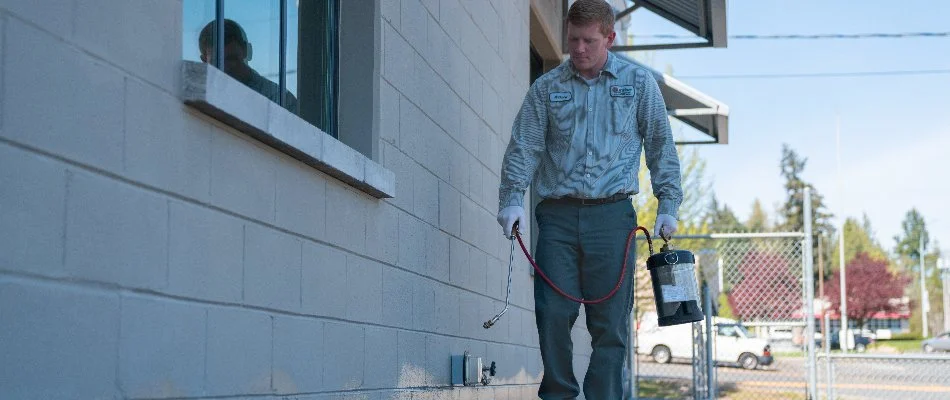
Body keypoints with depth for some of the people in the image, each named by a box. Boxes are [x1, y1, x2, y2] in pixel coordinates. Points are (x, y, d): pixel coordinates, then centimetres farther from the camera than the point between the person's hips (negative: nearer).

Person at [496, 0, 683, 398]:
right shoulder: (547, 87, 11)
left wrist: (668, 205, 7)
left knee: (610, 323, -2)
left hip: (612, 215, -1)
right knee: (552, 314, -6)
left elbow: (661, 146, 13)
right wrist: (512, 199, -5)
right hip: (557, 215, 1)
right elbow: (524, 147, 9)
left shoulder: (639, 83, 10)